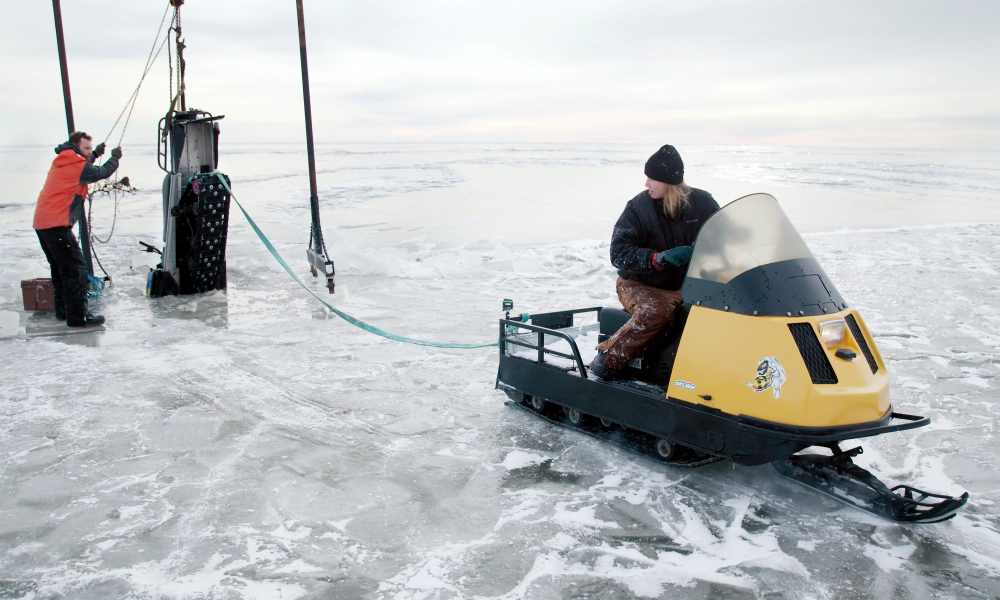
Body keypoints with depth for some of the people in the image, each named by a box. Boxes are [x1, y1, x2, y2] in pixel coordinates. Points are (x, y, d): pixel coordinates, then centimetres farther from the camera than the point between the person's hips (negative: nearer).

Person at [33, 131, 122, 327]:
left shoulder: (62, 161, 15)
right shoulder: (77, 164, -10)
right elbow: (102, 173, -4)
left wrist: (95, 154, 25)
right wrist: (115, 157, 12)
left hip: (42, 223, 10)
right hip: (57, 225, -10)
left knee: (60, 268, 18)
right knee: (75, 270, -8)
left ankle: (63, 310, 26)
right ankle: (78, 316, -8)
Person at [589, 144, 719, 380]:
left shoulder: (702, 203, 0)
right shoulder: (638, 207, -6)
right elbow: (619, 254, -12)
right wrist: (658, 259, -28)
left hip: (690, 284, 3)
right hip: (641, 284, -3)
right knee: (655, 311, -35)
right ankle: (608, 358, -22)